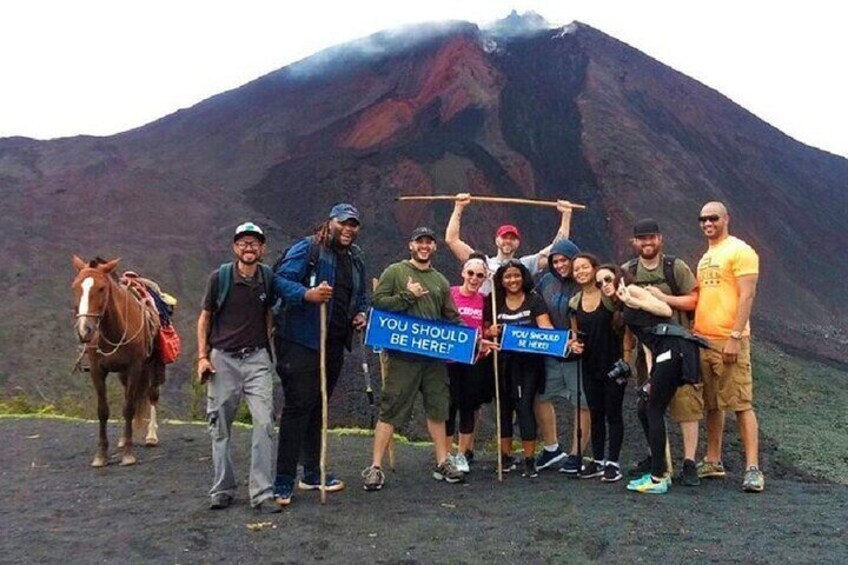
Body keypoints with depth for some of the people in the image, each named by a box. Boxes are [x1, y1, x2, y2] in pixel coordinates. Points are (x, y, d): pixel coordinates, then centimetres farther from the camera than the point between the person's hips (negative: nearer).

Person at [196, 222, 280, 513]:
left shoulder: (269, 278, 2)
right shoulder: (220, 277, -2)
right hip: (222, 358, 0)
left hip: (257, 358, 1)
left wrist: (270, 346, 9)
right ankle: (223, 489, 21)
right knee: (220, 427, 7)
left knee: (264, 422, -9)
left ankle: (262, 493, -3)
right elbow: (205, 318, 4)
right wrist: (202, 356, -3)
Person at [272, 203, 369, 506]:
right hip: (302, 342, -7)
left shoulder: (356, 258, 15)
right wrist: (307, 294, -32)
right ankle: (284, 483, -2)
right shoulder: (307, 249, -8)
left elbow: (361, 295, 26)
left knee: (318, 407, 16)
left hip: (334, 343, 8)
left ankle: (313, 473, 27)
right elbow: (281, 280, -16)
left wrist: (361, 313, 6)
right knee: (298, 407, -8)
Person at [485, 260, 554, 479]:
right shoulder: (494, 303, 8)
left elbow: (545, 326, -9)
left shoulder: (534, 300, 2)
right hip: (503, 364, 3)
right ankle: (506, 456, 21)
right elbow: (486, 331, 12)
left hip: (528, 363, -3)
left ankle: (530, 460, 1)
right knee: (504, 408, 9)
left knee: (524, 407, -6)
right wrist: (491, 332, -11)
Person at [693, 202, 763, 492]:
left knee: (741, 404, -7)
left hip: (729, 340, -8)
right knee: (711, 405, 12)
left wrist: (735, 337, -19)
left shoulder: (740, 251, -5)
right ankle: (713, 461, 21)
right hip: (702, 340, 8)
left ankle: (752, 468, -4)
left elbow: (746, 296, -12)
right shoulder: (705, 258, 19)